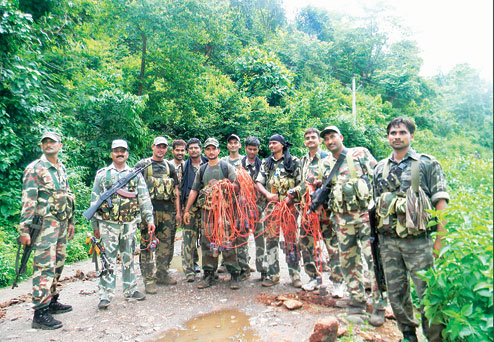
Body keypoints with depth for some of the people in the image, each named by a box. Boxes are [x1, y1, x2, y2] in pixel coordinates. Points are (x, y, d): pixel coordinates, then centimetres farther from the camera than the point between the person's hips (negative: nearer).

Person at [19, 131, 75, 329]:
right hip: (45, 224, -7)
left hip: (61, 224, 8)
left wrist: (70, 221, 20)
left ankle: (52, 302, 27)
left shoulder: (62, 169, 15)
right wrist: (24, 229, -17)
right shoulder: (35, 168, -7)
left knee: (57, 265, 14)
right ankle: (40, 313, -3)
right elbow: (28, 200, -13)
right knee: (44, 267, -8)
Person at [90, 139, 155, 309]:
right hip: (108, 224, -1)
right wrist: (95, 225, 4)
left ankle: (130, 290, 24)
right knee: (108, 259, 0)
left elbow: (144, 198, 4)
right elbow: (94, 200, 6)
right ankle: (105, 295, 10)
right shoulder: (102, 174, 5)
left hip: (130, 223, 2)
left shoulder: (136, 174, 9)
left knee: (128, 258, 11)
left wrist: (150, 219, -5)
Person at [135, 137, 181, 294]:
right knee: (147, 245, -3)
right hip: (149, 209, -4)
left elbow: (176, 190, 14)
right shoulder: (142, 165, 5)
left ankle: (162, 274, 24)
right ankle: (149, 279, 6)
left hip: (168, 210, 4)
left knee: (167, 244, 9)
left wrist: (178, 211, 8)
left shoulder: (170, 166, 15)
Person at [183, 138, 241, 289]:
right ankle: (209, 275, 18)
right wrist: (187, 210, 13)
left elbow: (236, 186, -2)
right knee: (207, 242, 6)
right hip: (207, 210, 4)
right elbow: (194, 190, 16)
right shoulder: (202, 170, 15)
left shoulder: (227, 167, 4)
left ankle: (234, 275, 6)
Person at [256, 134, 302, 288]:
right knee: (271, 239, 4)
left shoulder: (294, 161, 5)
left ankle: (295, 275, 9)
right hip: (271, 205, 3)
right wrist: (268, 194, -8)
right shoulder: (266, 163, 15)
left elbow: (300, 183, 3)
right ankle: (273, 274, 14)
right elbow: (259, 182, 10)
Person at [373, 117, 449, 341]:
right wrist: (376, 235, 13)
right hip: (388, 241, 4)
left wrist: (439, 239, -9)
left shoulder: (427, 163, 1)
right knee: (396, 293, 13)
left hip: (418, 240, -4)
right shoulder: (380, 168, 12)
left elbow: (440, 202, -3)